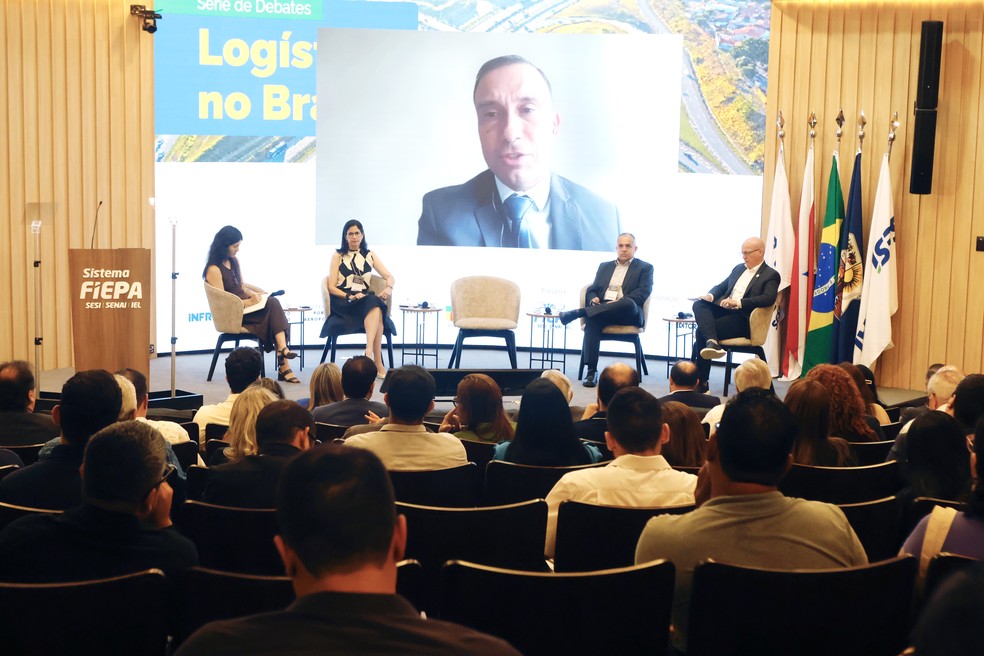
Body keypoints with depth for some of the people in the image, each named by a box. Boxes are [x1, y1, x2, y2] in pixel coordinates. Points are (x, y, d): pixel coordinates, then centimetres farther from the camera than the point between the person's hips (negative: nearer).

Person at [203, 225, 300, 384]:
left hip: (246, 304, 8)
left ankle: (282, 349, -38)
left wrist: (257, 293, 8)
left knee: (273, 303, -25)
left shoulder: (234, 261, 15)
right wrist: (249, 302, -17)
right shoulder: (214, 270, -12)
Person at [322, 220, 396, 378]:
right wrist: (349, 296, -14)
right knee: (375, 306, -36)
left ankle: (369, 352, -48)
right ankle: (378, 364, -44)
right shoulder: (338, 256, 12)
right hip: (342, 303, -3)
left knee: (377, 308, -36)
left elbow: (390, 277, 13)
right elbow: (331, 287, 4)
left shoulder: (370, 255, 20)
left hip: (366, 300, 3)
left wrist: (389, 287, -12)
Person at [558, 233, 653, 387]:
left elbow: (643, 292, -1)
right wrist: (593, 299, -3)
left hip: (628, 314, -3)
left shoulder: (645, 268, 14)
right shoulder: (604, 266, 28)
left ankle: (577, 313, -36)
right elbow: (592, 290, 24)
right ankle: (591, 371, -40)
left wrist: (619, 302, -17)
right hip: (601, 310, 3)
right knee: (592, 319, -34)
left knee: (628, 303, -39)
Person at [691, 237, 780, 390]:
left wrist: (738, 302, -27)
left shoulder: (771, 275, -1)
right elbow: (722, 286, 26)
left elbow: (768, 298, -17)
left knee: (701, 332, -25)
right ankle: (711, 342, -43)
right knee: (699, 304, -23)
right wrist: (710, 295, 0)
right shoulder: (739, 269, 22)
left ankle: (701, 382, -19)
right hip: (724, 309, 7)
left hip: (742, 318, -7)